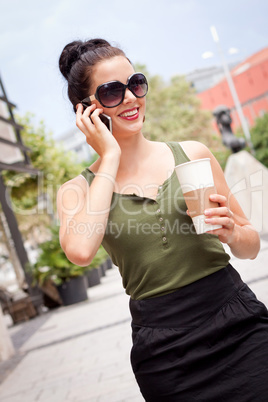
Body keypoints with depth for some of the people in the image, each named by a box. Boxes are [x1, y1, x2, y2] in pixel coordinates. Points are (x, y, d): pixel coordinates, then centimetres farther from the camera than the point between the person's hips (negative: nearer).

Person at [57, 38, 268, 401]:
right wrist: (110, 157, -13)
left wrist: (232, 233, -15)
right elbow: (80, 250, -24)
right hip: (165, 351, -1)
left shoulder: (193, 154, 2)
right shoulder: (77, 190, 0)